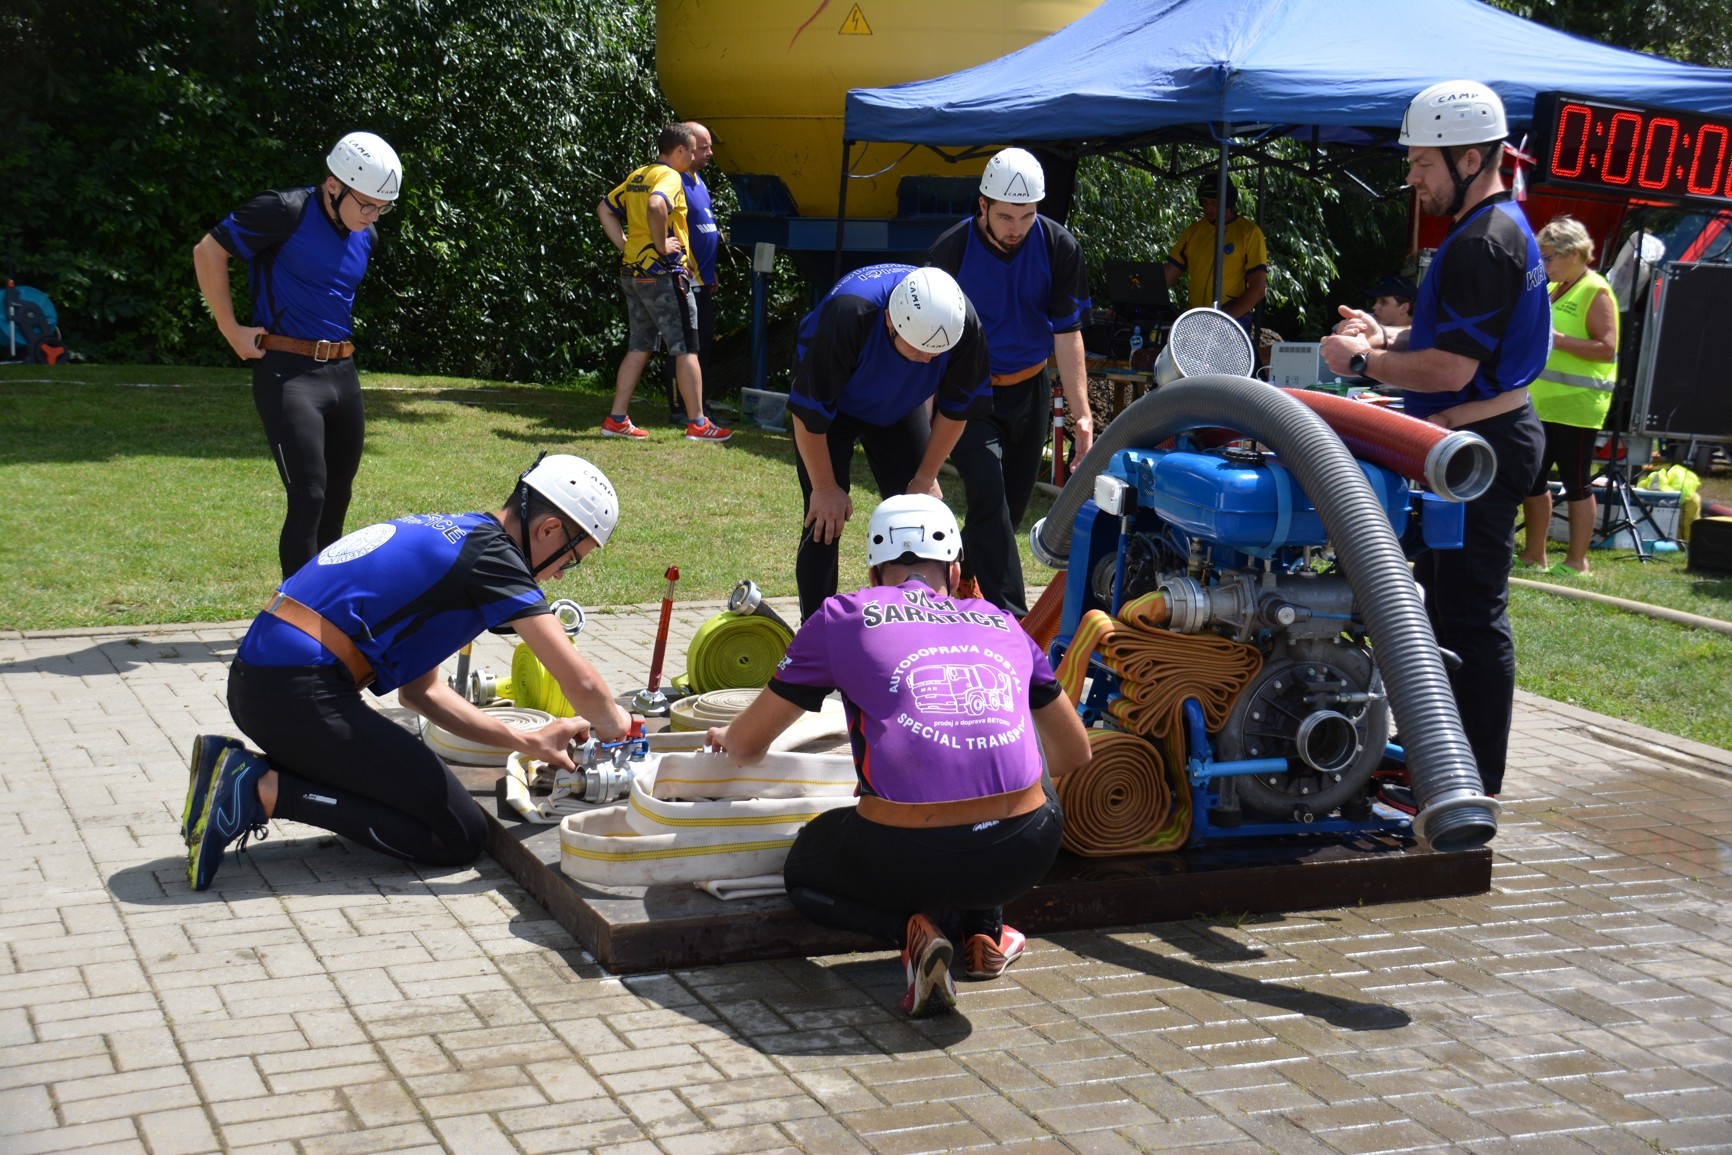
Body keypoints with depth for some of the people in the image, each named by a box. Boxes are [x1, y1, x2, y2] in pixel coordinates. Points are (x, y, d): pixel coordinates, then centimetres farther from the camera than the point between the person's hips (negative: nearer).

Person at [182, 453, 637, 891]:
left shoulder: (443, 535, 21)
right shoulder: (491, 553, -6)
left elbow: (419, 690, 25)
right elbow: (581, 683, -10)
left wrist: (527, 741, 23)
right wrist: (613, 723, 13)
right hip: (301, 694, -10)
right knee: (461, 836, -3)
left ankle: (239, 768, 11)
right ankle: (264, 790, -10)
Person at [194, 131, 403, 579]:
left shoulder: (366, 236, 10)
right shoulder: (287, 212, -13)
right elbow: (208, 251, -7)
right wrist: (231, 331, -7)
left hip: (343, 372, 8)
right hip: (288, 373, -7)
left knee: (337, 497, 12)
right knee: (308, 497, -14)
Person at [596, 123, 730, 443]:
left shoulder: (637, 177, 15)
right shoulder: (670, 177, -12)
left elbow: (604, 209, 19)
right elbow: (656, 206, -33)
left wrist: (625, 245, 11)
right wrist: (662, 245, -21)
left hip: (632, 272, 9)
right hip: (663, 273, -9)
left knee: (639, 346, 13)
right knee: (686, 348, -2)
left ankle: (617, 419, 11)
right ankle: (698, 424, 1)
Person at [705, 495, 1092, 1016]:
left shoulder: (843, 618, 13)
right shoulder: (1002, 624, 20)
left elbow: (747, 746, 21)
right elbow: (1076, 755, 31)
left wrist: (726, 737, 46)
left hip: (910, 857, -3)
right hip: (1026, 855, 3)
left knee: (804, 873, 30)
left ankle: (913, 928, 2)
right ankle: (984, 926, 22)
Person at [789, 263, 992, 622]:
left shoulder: (965, 325, -30)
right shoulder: (846, 315, -40)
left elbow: (956, 409, -11)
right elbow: (808, 411, -27)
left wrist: (925, 480, -5)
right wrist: (825, 488, -17)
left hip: (900, 410, 4)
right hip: (833, 410, -3)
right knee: (826, 524, -12)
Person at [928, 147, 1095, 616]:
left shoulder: (1059, 247, -9)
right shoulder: (951, 252, -16)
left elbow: (1067, 332, -4)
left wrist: (1081, 413, -11)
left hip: (1030, 390, 4)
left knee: (1013, 502, 9)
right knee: (988, 490, -20)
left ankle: (957, 577, 32)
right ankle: (1009, 614, -21)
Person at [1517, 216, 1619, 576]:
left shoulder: (1596, 292, -10)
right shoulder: (1551, 289, 16)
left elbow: (1607, 348, -18)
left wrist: (1556, 340, -22)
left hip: (1575, 406, -9)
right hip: (1540, 403, 9)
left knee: (1576, 482, -2)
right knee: (1532, 478, 11)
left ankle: (1577, 561, 6)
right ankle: (1534, 555, 21)